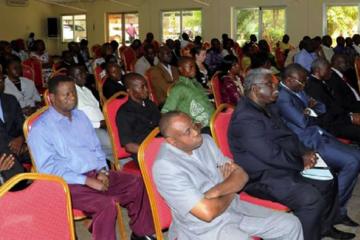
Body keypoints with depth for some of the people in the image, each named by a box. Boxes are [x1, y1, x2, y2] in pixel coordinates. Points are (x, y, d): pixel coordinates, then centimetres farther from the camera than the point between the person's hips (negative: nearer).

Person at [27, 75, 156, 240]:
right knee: (106, 204, -31)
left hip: (96, 174, 7)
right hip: (69, 183, -7)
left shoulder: (80, 116, 14)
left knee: (139, 184, -6)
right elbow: (48, 168, -15)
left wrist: (102, 171, -3)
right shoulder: (40, 128, -8)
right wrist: (87, 181, -20)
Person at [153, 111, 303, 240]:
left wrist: (217, 191, -19)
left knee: (290, 224, 4)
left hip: (234, 208, 7)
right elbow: (207, 212, -28)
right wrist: (230, 193, -8)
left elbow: (242, 176, 1)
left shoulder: (205, 141, 0)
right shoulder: (165, 167, -23)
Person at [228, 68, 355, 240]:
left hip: (281, 166, 11)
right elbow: (271, 155, -27)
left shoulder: (268, 107, 9)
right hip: (261, 177, -11)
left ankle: (325, 226, 31)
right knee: (310, 198, -26)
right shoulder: (246, 118, -24)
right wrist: (302, 163, -13)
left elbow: (287, 136, 16)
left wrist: (304, 152, -3)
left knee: (326, 180, 14)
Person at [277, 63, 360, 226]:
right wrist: (313, 116, 2)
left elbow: (322, 108, 21)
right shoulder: (282, 96, -16)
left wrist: (311, 107, -2)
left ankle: (339, 210, 4)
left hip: (319, 135, 10)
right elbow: (302, 122, -20)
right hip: (308, 143, -10)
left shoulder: (298, 91, 15)